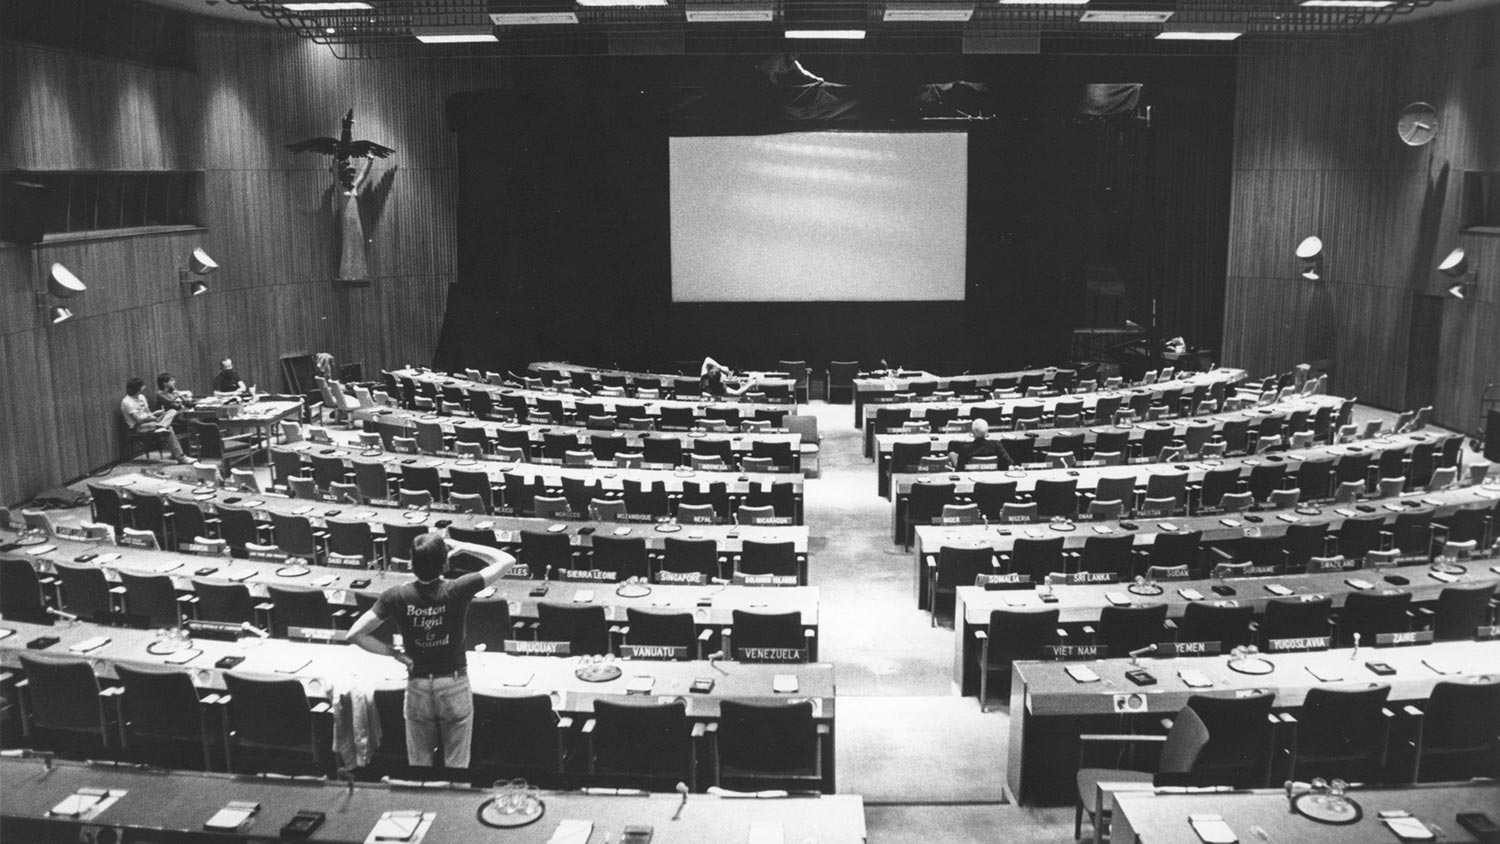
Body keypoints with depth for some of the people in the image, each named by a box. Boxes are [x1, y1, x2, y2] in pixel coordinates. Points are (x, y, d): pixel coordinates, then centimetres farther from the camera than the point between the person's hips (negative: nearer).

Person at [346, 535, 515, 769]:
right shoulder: (457, 591, -18)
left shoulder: (397, 597, -12)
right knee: (456, 767, 10)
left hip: (417, 687, 2)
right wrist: (463, 547, -4)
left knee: (419, 768, 15)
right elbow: (507, 560, -10)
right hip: (454, 687, -2)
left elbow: (355, 634, -11)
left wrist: (395, 654, -3)